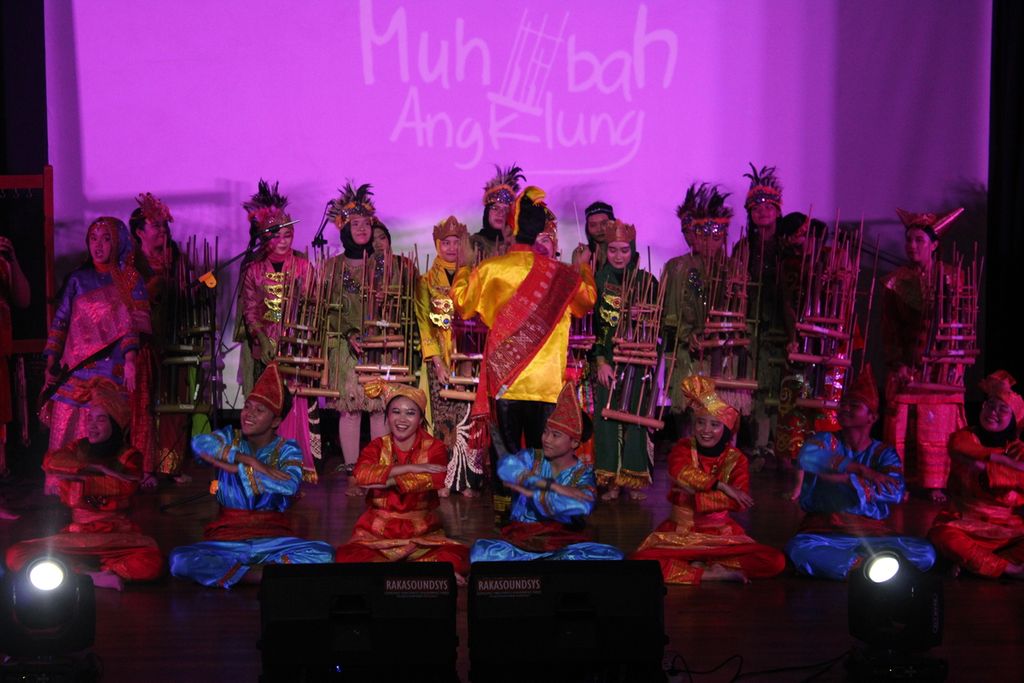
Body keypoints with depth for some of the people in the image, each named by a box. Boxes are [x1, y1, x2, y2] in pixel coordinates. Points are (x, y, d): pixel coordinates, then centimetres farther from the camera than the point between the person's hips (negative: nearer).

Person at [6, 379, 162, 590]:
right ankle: (91, 577, -21)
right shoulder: (77, 449, 8)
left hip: (119, 537, -2)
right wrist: (96, 468, -17)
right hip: (76, 536, 2)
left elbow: (126, 487, -18)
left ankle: (75, 572, -20)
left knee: (151, 564, -35)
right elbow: (50, 461, -14)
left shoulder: (129, 455, 3)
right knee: (15, 556, -20)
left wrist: (78, 476, -9)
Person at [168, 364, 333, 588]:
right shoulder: (230, 437, 4)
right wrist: (251, 461, -23)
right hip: (227, 538, 1)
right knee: (180, 559, -29)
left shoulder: (287, 450, 1)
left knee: (324, 553, -27)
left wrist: (235, 467, -19)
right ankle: (275, 573, -26)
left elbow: (290, 486, -22)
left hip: (273, 538, 0)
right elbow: (199, 443, -20)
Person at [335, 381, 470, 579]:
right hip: (377, 533, 0)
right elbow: (361, 474, -19)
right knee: (348, 557, -31)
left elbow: (434, 479, -21)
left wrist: (382, 479, -20)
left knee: (456, 557, -29)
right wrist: (410, 468, -23)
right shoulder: (377, 446, 3)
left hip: (423, 534, 0)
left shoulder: (434, 447, 0)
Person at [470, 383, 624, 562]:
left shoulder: (583, 473, -2)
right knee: (481, 550, -29)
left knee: (613, 556, -26)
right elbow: (506, 467, -26)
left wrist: (531, 492, -23)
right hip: (521, 541, 0)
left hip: (565, 544, 1)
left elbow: (582, 506, -26)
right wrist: (553, 486, -29)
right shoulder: (531, 457, 0)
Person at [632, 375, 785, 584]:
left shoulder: (736, 459, 0)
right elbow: (679, 471, -25)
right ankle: (714, 574, -22)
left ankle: (701, 565, -14)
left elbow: (740, 502, -18)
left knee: (775, 561, -23)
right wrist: (721, 486, -28)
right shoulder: (683, 448, -1)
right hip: (680, 534, -1)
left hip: (722, 536, 1)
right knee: (640, 562, -32)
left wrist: (692, 495, -24)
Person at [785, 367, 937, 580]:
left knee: (925, 553, -22)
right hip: (824, 531, -1)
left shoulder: (884, 453, 8)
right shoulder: (825, 441, 6)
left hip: (872, 533, 2)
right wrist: (860, 469, -20)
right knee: (799, 550, -36)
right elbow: (807, 457, -20)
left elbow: (895, 492, -13)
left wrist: (844, 479, -19)